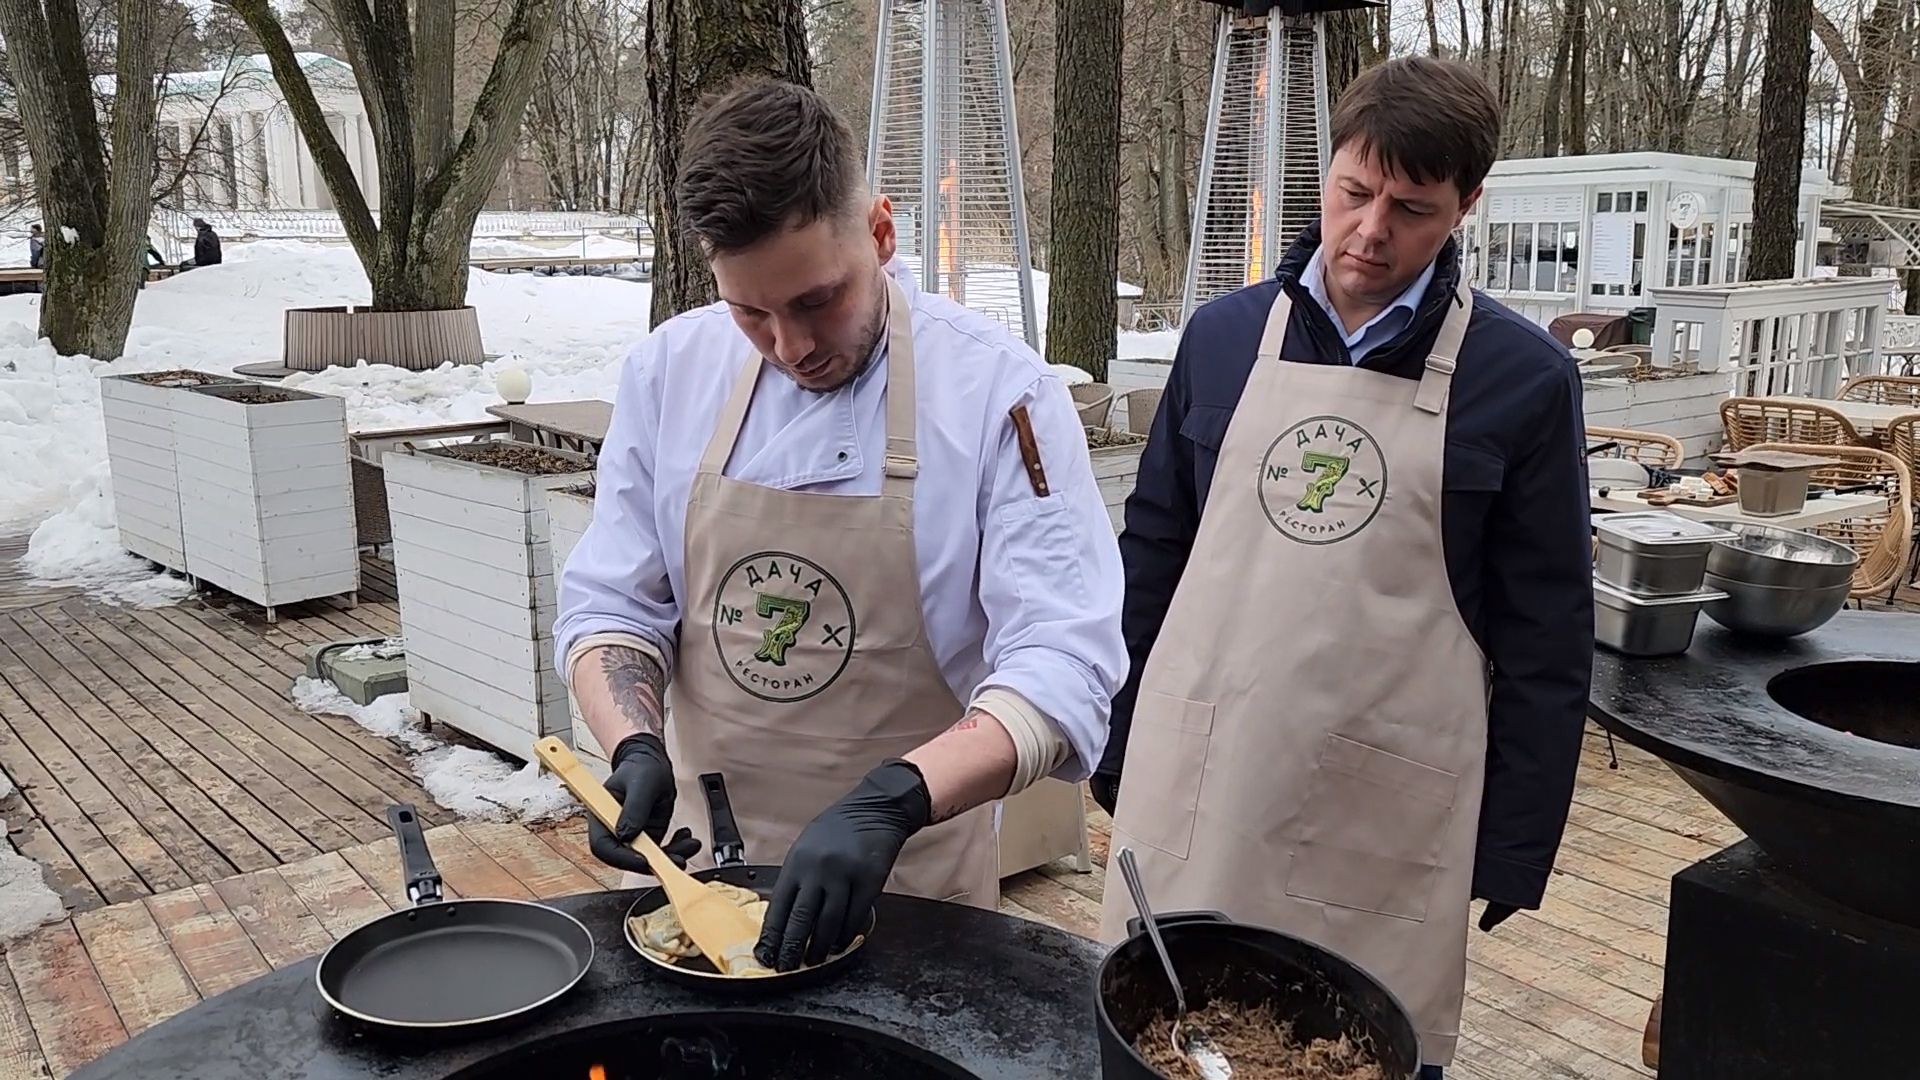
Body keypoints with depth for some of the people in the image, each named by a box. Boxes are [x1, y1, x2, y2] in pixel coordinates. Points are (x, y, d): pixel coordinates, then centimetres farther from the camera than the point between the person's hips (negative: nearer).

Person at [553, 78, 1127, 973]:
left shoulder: (1001, 392, -17)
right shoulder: (669, 372, -5)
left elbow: (1061, 668, -22)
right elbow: (608, 605, 1)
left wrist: (890, 803, -36)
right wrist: (636, 749, -17)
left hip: (906, 887, -3)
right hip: (695, 860, 3)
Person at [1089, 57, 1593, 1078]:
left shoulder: (1524, 378, -6)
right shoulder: (1223, 334, 2)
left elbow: (1545, 631, -2)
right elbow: (1152, 552, 8)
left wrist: (1516, 845, -2)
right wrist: (1117, 745, 8)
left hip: (1385, 804, -2)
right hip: (1195, 781, 3)